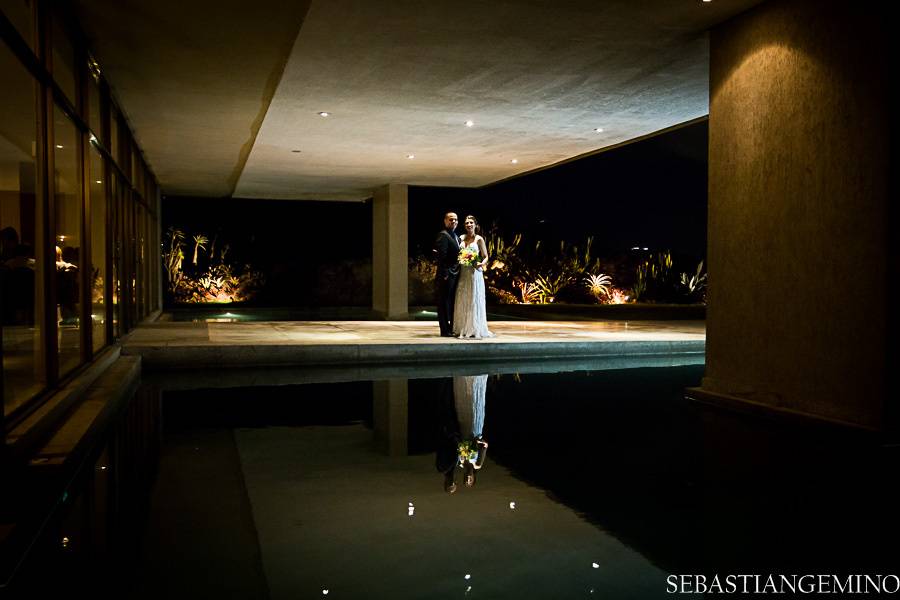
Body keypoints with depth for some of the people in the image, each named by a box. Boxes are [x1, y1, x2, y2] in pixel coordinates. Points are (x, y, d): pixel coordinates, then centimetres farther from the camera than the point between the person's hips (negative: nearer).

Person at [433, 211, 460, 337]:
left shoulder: (456, 237, 19)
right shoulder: (443, 235, -10)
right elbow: (441, 256, -18)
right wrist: (445, 274, -21)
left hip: (455, 275, 9)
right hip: (447, 275, -9)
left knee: (454, 303, 13)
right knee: (444, 303, -2)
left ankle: (453, 328, 21)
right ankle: (445, 330, 3)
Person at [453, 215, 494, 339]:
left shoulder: (479, 239, 1)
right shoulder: (461, 238, 11)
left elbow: (485, 257, 0)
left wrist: (481, 264, -19)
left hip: (474, 272, -4)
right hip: (463, 273, 4)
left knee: (474, 300, -3)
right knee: (462, 300, 3)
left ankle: (476, 329, 2)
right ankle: (462, 328, 9)